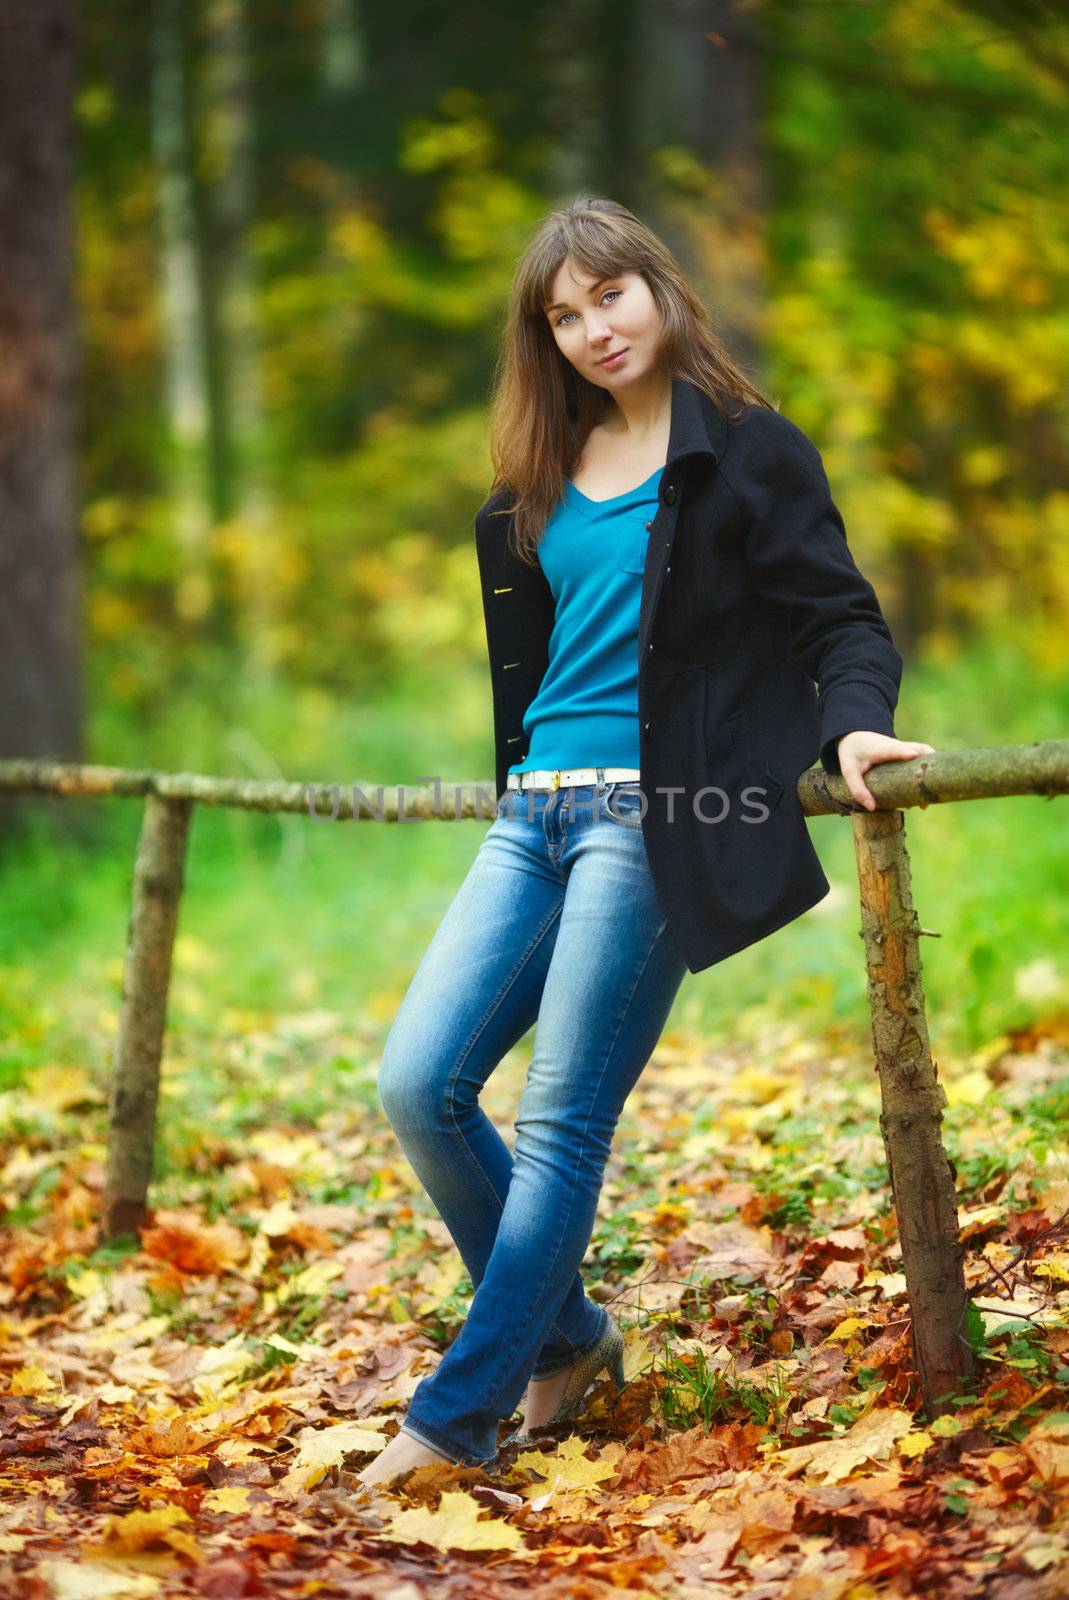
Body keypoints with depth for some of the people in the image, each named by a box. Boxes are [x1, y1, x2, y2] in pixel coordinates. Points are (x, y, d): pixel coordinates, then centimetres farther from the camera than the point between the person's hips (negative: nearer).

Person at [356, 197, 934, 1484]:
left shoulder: (746, 449, 0)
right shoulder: (541, 481, 17)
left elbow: (843, 618, -4)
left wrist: (852, 725, -22)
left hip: (655, 819, -7)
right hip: (533, 817, 7)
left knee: (560, 1125, -8)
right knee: (418, 1086, -1)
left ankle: (459, 1414, -1)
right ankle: (564, 1334, 17)